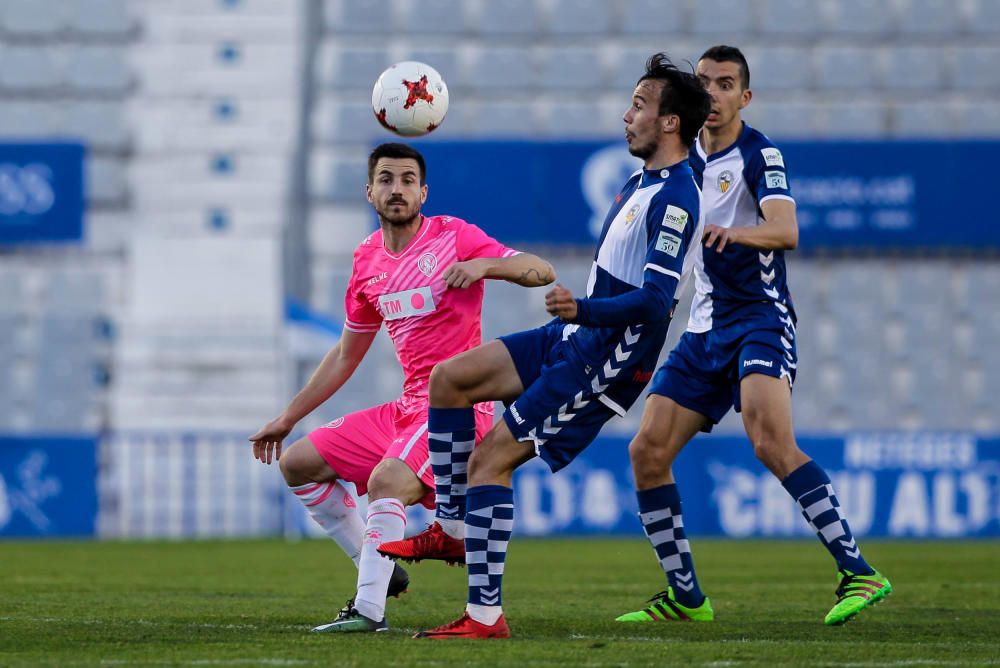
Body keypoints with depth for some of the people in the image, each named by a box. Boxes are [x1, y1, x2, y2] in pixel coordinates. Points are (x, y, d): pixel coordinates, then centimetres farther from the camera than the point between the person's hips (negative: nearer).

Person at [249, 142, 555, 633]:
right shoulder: (367, 260, 12)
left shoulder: (453, 236, -6)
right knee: (298, 463, 6)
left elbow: (542, 272, -11)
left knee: (386, 480, -32)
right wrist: (287, 419, 23)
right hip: (408, 407, 8)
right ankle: (378, 571, 11)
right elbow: (346, 355, 22)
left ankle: (369, 610, -31)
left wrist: (484, 264, -30)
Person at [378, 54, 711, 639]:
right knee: (449, 379, 7)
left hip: (603, 365, -10)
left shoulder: (674, 199, -20)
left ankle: (486, 616, -11)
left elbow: (655, 300, -29)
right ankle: (452, 529, 12)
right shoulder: (644, 181, 12)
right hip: (573, 340, 10)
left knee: (491, 459, -13)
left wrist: (584, 310, -41)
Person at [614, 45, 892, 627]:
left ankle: (858, 572, -26)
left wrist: (733, 232, -44)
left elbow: (786, 232, -26)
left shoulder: (760, 154, -8)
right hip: (706, 328, 8)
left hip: (761, 318, -8)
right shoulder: (686, 158, 13)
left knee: (772, 443, -28)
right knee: (647, 452, 0)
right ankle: (686, 596, 10)